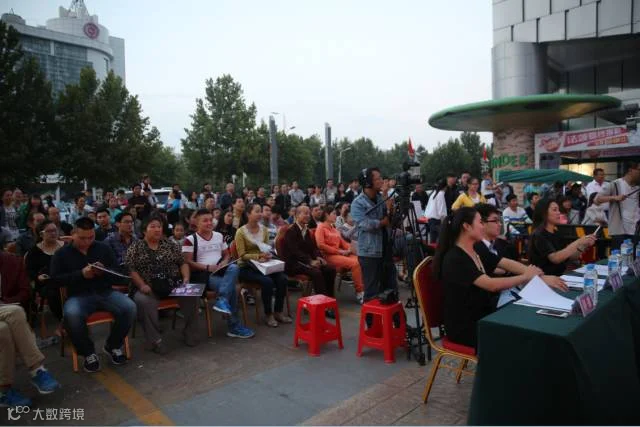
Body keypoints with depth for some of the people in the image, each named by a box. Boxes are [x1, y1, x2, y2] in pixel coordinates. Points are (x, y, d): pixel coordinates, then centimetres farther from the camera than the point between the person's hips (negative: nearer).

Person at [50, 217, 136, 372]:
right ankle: (88, 353, -11)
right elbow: (55, 278, -2)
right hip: (78, 296, -2)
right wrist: (81, 274, -15)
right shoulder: (62, 253, 7)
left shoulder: (103, 248, 11)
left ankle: (113, 345, 2)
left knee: (129, 308, -24)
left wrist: (104, 272, -15)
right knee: (71, 315, -36)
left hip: (105, 293, 2)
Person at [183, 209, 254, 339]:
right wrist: (208, 267, -17)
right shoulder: (190, 240, -1)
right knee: (231, 287, -28)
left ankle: (221, 300, -37)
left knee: (234, 268, -31)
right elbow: (187, 263, -8)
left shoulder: (219, 236, 16)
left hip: (220, 271, 5)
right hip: (202, 274, -5)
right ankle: (234, 327, -21)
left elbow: (227, 255, 21)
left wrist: (224, 262, -4)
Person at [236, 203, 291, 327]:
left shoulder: (264, 229, 6)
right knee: (267, 281, -31)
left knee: (282, 278, -20)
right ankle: (268, 314, -13)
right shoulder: (241, 232, -10)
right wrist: (259, 256, -28)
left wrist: (267, 255, -12)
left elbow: (267, 248, 11)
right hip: (245, 267, -5)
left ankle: (278, 312, -4)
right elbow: (242, 255, -13)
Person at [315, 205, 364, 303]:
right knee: (354, 263, -28)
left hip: (340, 254, 7)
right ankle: (359, 292, -18)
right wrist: (339, 251, -13)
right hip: (329, 256, -7)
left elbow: (342, 241, 22)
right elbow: (321, 245, -12)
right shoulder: (321, 227, 1)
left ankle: (365, 288, -23)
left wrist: (349, 248, -2)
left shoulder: (334, 228, 23)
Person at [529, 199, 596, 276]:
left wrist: (584, 245, -7)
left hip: (560, 276, 7)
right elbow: (555, 258, -26)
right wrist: (578, 242, -24)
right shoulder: (538, 235, -14)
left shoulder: (556, 234, 11)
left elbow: (571, 256, 9)